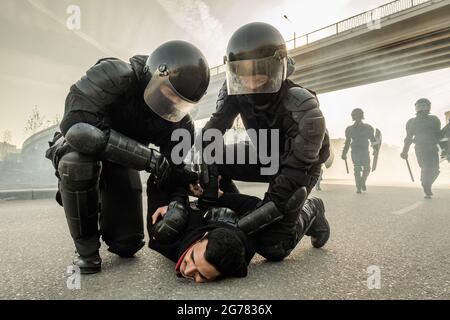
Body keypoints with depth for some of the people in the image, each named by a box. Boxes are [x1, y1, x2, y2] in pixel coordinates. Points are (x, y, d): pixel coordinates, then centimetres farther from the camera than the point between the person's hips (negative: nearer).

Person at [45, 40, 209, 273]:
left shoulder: (180, 124, -19)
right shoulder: (113, 76, -32)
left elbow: (176, 173, -16)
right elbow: (77, 125, -45)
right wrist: (150, 159, -46)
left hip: (122, 160, 3)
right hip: (77, 148, -3)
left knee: (128, 245, -1)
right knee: (78, 163, -41)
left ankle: (101, 205, 33)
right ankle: (86, 246, -15)